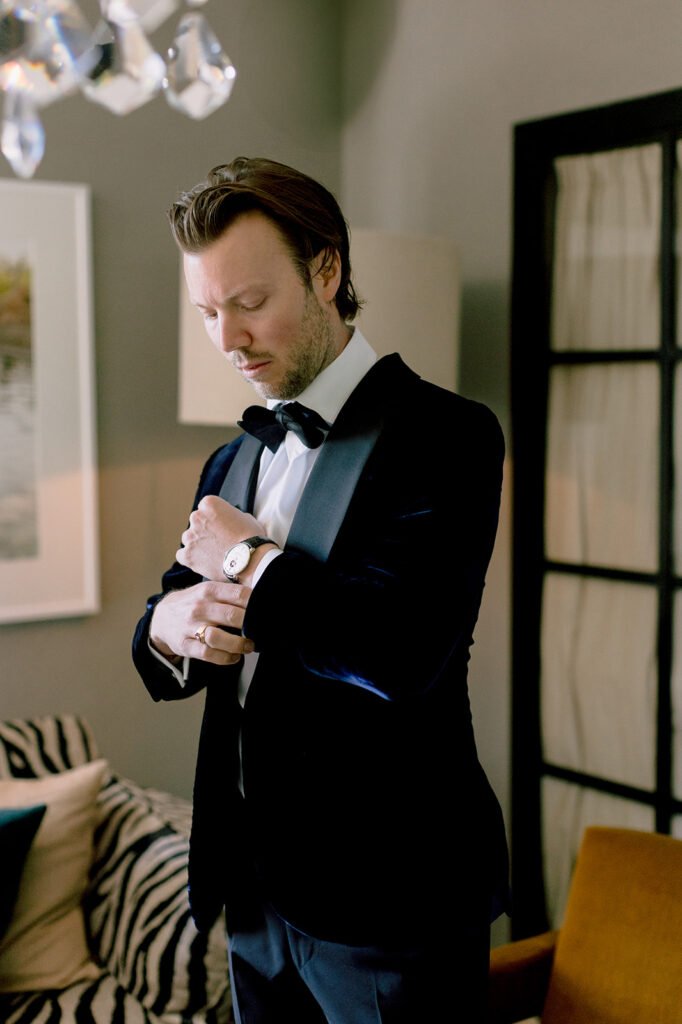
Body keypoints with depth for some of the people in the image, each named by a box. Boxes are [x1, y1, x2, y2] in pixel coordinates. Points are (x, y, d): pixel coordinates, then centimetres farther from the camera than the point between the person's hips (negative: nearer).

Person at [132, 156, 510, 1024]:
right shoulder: (233, 461, 10)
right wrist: (170, 624, -11)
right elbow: (159, 660, 13)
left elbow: (398, 652, -27)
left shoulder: (445, 433, -13)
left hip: (386, 905, -6)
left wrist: (245, 560, -13)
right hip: (257, 888, 7)